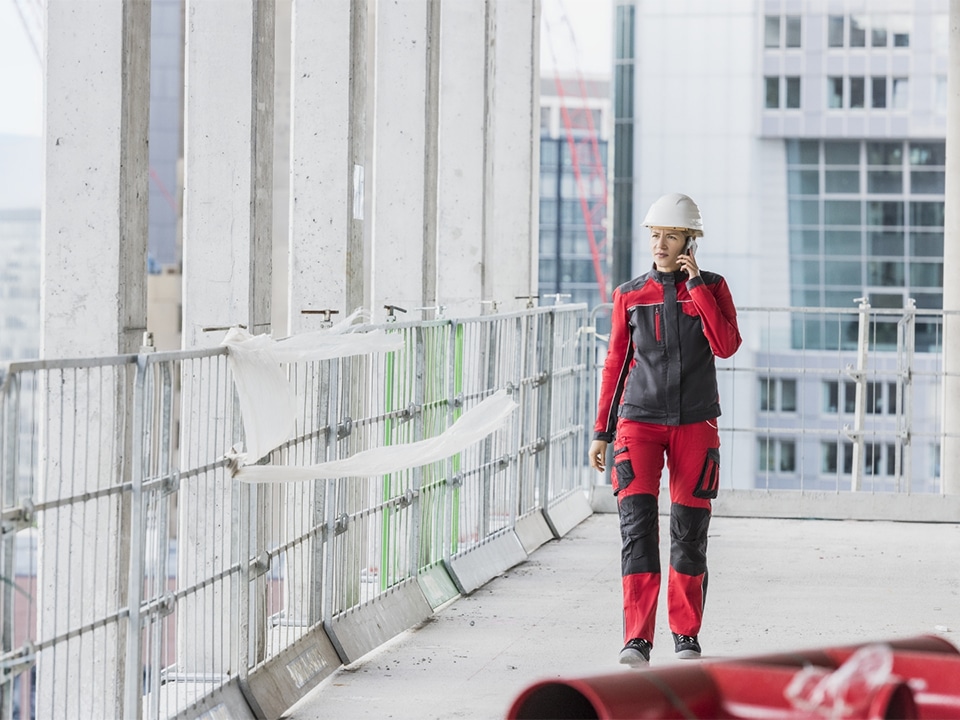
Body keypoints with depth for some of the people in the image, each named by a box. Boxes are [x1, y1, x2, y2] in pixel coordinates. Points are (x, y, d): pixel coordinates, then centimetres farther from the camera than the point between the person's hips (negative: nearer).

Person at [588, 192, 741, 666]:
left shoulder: (712, 288, 3)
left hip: (695, 423, 0)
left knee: (689, 532, 3)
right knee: (638, 525, -14)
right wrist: (601, 431, 10)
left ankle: (686, 635, 18)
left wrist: (695, 284, -13)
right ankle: (637, 641, -16)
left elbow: (726, 346, -13)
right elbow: (615, 364, 12)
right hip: (640, 422, 0)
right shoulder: (630, 295, 6)